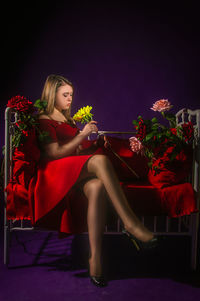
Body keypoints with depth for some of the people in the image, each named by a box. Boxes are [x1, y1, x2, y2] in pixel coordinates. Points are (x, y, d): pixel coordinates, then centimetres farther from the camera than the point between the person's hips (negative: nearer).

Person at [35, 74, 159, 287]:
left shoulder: (68, 120, 31)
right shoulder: (44, 120, 7)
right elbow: (54, 153, -7)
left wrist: (95, 144, 11)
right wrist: (82, 135, -9)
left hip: (78, 170, 6)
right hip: (56, 170, -6)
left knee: (97, 186, -32)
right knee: (100, 160, -34)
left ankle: (95, 257, -35)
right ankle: (131, 224, -37)